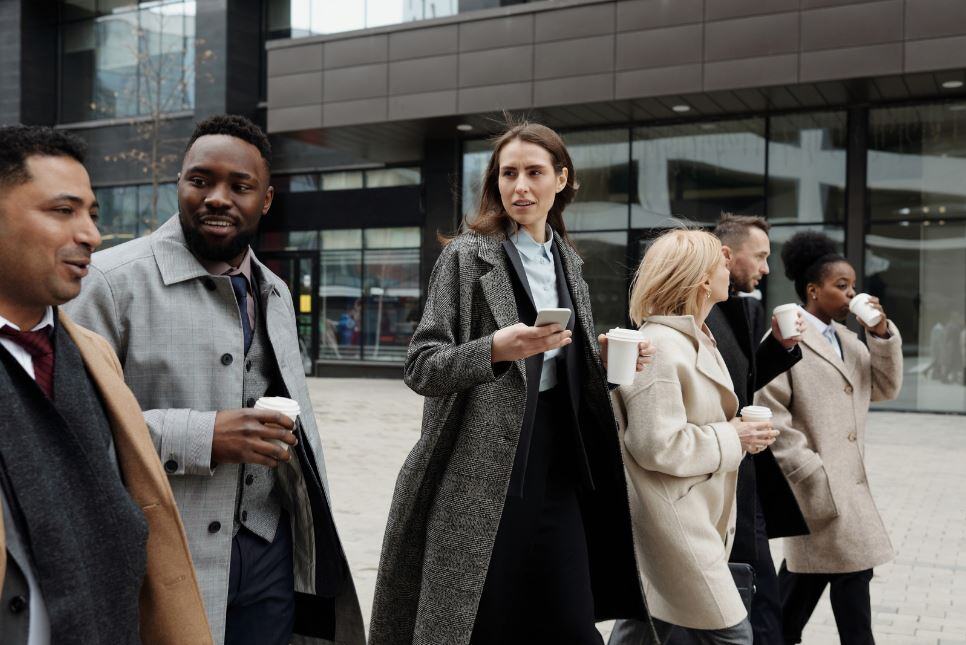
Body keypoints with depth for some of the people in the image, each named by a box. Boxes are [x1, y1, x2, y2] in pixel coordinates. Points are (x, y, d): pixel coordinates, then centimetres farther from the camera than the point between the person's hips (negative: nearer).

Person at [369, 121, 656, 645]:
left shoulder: (568, 262, 12)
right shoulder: (467, 255, -5)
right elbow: (420, 367, -9)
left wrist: (607, 362, 1)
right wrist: (496, 349, -25)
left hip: (558, 468, 5)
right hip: (480, 474, -5)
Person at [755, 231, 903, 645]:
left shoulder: (848, 339, 14)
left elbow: (885, 388, 11)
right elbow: (770, 417, -15)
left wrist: (882, 333, -1)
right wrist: (814, 473, -17)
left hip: (847, 480, 8)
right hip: (816, 483, -8)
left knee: (807, 572, 16)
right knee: (851, 572, -5)